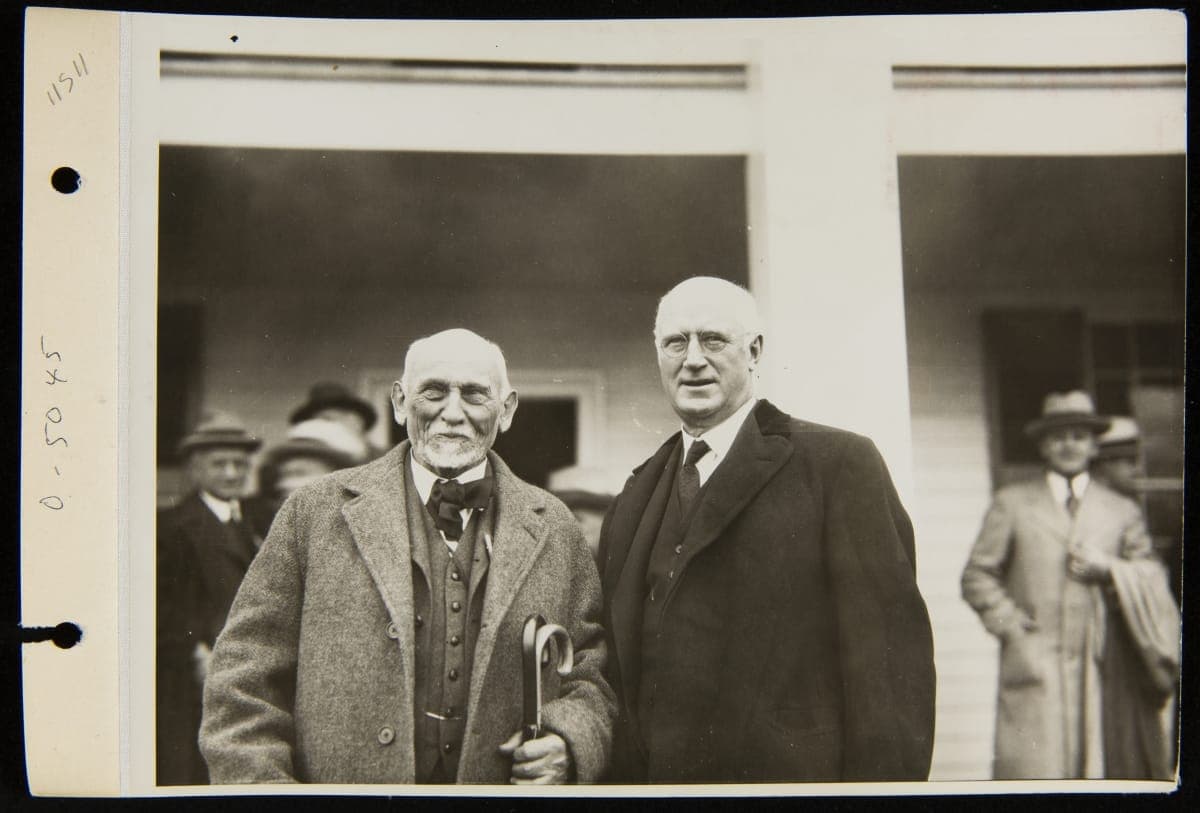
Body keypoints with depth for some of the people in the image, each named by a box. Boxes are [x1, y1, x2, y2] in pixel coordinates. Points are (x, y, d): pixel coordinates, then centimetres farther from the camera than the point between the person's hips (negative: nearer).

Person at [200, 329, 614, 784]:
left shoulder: (555, 530, 2)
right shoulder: (315, 512, -3)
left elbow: (593, 674, 7)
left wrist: (568, 743, -11)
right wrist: (261, 781, -14)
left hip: (506, 783, 1)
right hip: (339, 782, -1)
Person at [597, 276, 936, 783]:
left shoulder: (841, 464, -7)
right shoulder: (633, 499, 12)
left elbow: (888, 660, -12)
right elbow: (622, 668, 13)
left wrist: (883, 777, -18)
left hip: (787, 774, -5)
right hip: (646, 778, 5)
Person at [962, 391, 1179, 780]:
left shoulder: (1122, 510, 17)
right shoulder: (1011, 503, 11)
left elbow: (1153, 576, 16)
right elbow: (977, 575, 10)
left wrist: (1109, 568, -3)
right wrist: (1009, 620, -4)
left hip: (1103, 667, 2)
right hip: (1036, 666, -2)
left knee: (1102, 768, -2)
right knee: (1036, 769, -9)